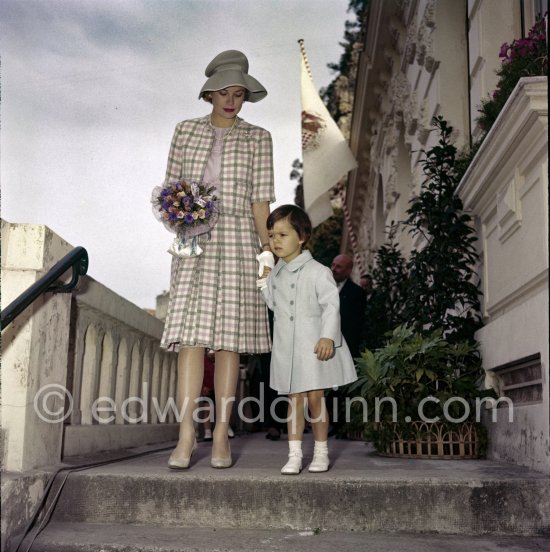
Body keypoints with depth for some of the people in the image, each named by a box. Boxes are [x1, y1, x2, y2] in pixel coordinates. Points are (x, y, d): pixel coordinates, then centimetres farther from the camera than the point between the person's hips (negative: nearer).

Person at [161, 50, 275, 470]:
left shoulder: (257, 138, 9)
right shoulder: (186, 131, 14)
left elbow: (260, 199, 3)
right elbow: (171, 185, 13)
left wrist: (269, 250, -6)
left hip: (237, 240, -1)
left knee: (229, 336, -3)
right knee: (191, 335, -8)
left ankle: (221, 436, 1)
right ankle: (186, 436, -7)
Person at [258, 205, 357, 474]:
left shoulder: (317, 272, -8)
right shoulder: (275, 274, 10)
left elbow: (331, 305, -11)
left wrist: (328, 336, -20)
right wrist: (264, 282, 7)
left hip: (314, 346, -4)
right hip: (286, 348, 5)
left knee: (315, 397, 1)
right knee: (294, 399, 6)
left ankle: (321, 452, 16)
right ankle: (294, 455, 10)